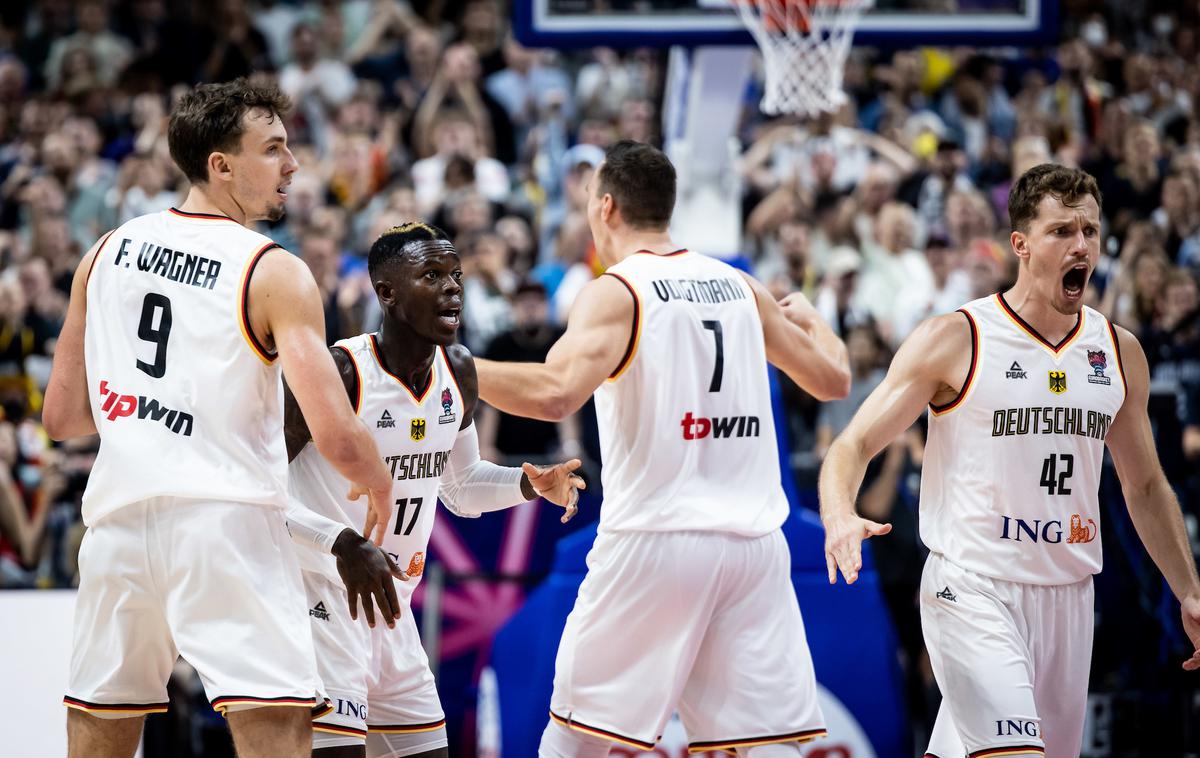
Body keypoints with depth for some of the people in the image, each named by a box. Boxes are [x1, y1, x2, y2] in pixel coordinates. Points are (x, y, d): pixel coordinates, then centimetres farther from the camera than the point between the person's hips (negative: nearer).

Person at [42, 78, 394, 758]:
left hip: (119, 515, 6)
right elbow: (337, 436, -12)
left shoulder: (107, 252, 12)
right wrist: (381, 487, 9)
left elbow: (62, 417, 15)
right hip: (224, 516, -6)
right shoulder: (274, 273, -4)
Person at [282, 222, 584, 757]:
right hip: (321, 597, -8)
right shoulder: (340, 372, -19)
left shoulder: (458, 373, 4)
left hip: (391, 609, 8)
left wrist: (530, 484, 0)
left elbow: (461, 489, 20)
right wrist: (341, 543, -32)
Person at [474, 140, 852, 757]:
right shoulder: (740, 287, 12)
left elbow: (555, 393, -22)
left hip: (655, 538, -4)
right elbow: (832, 379, 20)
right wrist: (809, 318, 41)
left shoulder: (616, 292, -5)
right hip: (753, 543, 4)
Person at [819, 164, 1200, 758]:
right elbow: (853, 446, -5)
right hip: (972, 591, -5)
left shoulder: (1119, 352, 9)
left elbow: (1145, 486, 21)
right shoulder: (954, 340, -6)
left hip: (1067, 596, 5)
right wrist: (840, 518, -26)